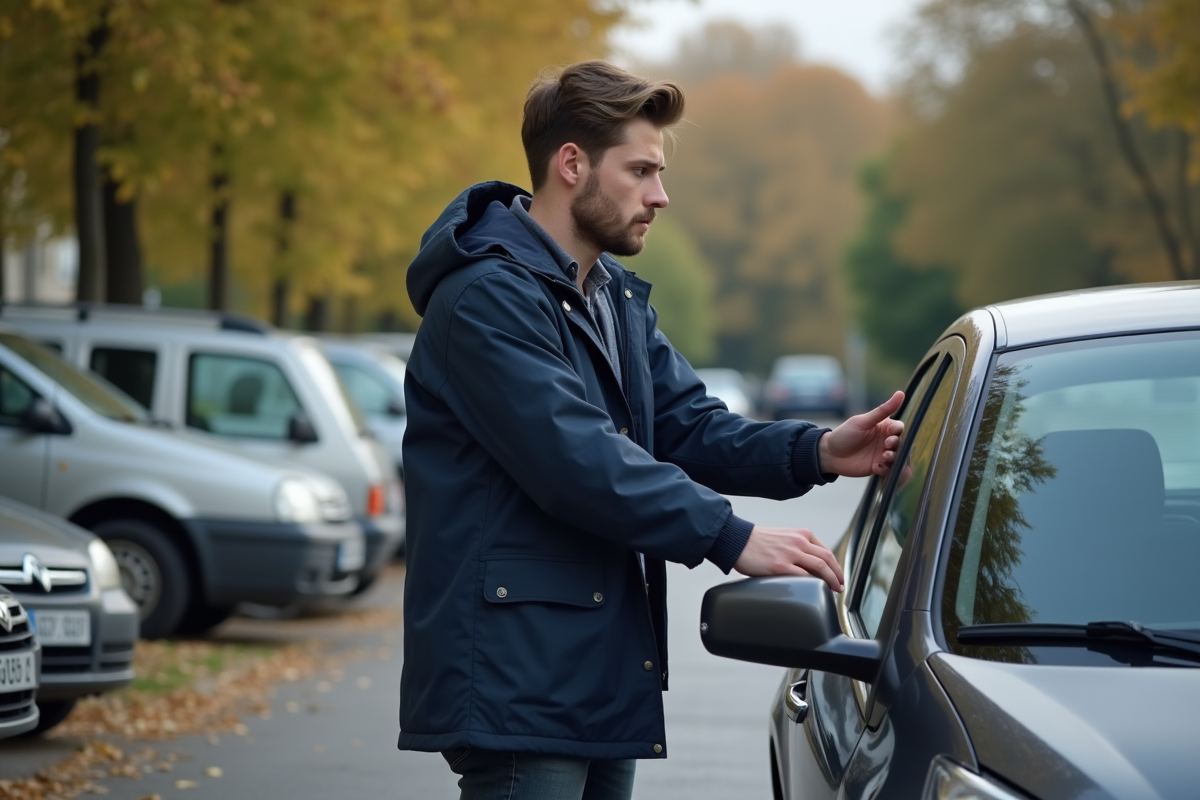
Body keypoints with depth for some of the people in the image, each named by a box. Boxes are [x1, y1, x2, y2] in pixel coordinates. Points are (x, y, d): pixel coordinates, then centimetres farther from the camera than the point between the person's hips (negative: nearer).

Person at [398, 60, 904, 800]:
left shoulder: (619, 300, 18)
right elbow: (578, 461, -24)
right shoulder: (489, 296, -15)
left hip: (604, 676, 10)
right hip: (517, 677, -10)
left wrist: (817, 451, -7)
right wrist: (731, 538, -25)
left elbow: (688, 427, 10)